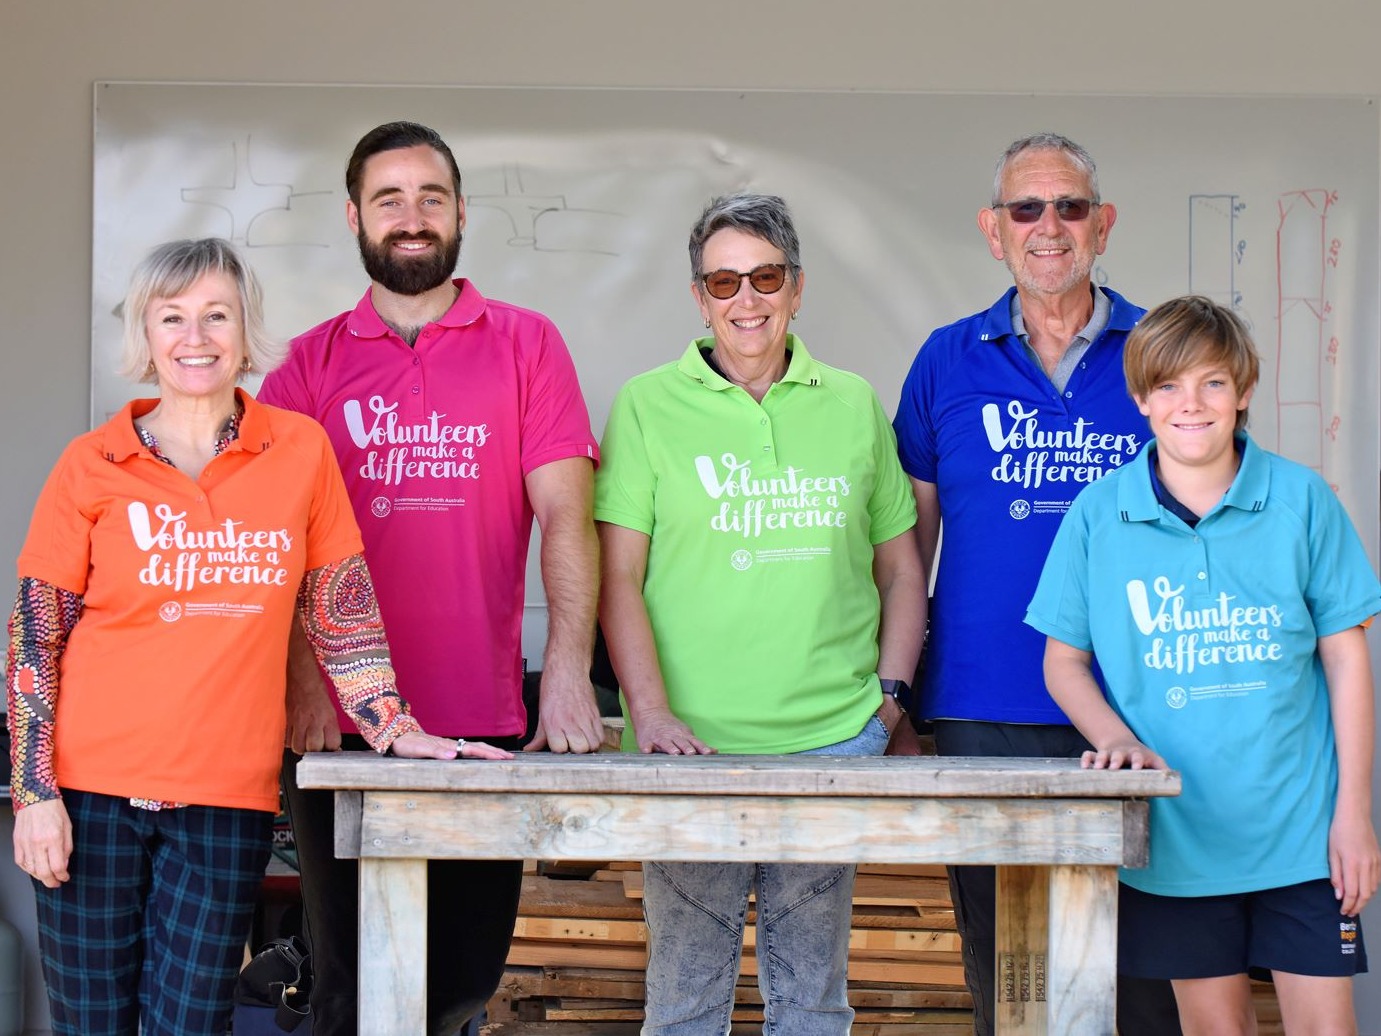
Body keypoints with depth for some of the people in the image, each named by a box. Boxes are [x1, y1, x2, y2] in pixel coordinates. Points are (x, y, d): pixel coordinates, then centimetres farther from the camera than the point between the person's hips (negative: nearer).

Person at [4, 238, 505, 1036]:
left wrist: (394, 728, 0)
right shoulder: (93, 466, 1)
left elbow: (341, 613, 8)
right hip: (94, 790, 0)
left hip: (228, 797, 1)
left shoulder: (300, 451, 4)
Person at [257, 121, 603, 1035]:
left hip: (486, 724, 0)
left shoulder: (526, 344, 5)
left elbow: (566, 519, -3)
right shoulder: (311, 362, 8)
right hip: (342, 726, 1)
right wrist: (304, 686, -12)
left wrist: (568, 674, -15)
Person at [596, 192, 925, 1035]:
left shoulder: (855, 404, 11)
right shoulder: (649, 405, 3)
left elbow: (901, 569, 16)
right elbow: (618, 576, -2)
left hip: (835, 743, 2)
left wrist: (890, 697, 3)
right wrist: (651, 714, -12)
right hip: (693, 746, -2)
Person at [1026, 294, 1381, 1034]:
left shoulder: (1301, 500, -2)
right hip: (1177, 831, 1)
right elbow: (1063, 661, 6)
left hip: (1300, 832, -1)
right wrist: (1115, 736, -14)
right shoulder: (1098, 514, 0)